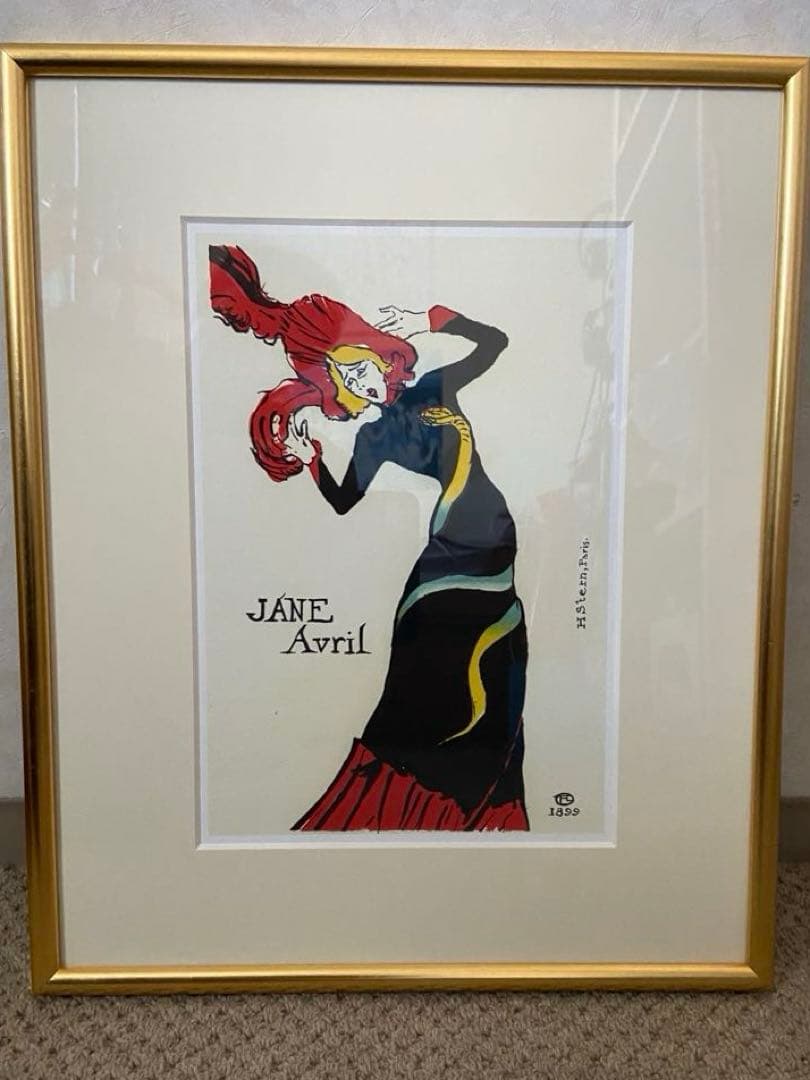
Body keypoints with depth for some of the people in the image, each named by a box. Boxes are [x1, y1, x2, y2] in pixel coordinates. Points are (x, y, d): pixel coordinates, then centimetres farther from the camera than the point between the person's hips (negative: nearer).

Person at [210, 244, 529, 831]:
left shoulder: (435, 388, 8)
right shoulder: (374, 437, 5)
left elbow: (495, 340, 10)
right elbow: (343, 503, 2)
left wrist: (432, 320, -2)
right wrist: (308, 459, -12)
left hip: (493, 536, 3)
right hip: (452, 549, -2)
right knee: (432, 666, -5)